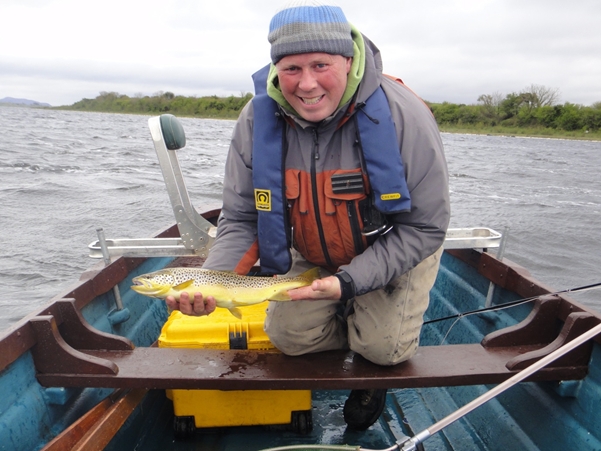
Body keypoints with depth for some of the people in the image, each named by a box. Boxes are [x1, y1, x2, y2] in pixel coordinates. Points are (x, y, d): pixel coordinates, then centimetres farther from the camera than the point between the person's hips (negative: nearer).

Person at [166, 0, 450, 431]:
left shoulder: (403, 115, -29)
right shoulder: (258, 119, -21)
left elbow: (424, 228, -22)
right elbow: (240, 219, -13)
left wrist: (350, 282, -31)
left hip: (397, 248, -2)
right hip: (313, 255, 3)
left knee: (384, 346, -12)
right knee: (290, 335, -3)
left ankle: (374, 369, 26)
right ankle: (352, 326, 27)